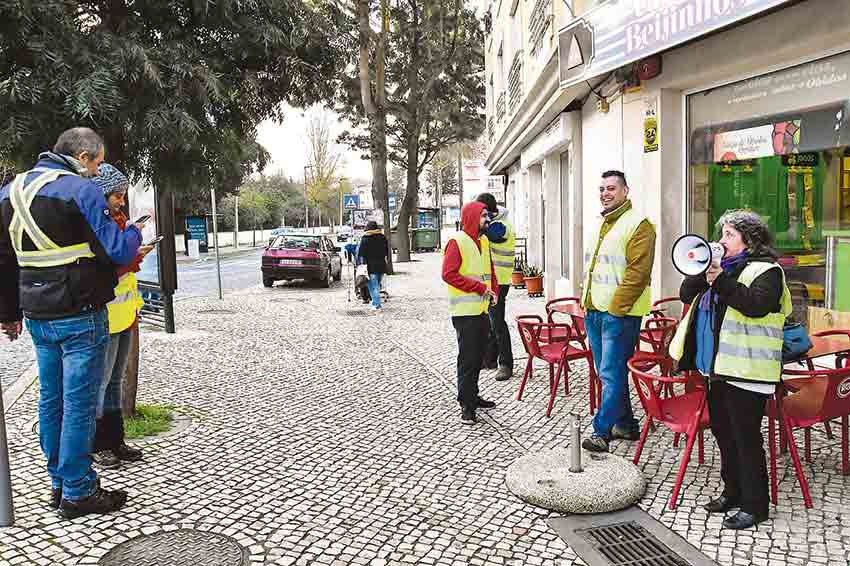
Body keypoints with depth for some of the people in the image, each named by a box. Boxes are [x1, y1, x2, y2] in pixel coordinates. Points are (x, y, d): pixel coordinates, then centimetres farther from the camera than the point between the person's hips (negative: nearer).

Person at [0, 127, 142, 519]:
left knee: (51, 399, 16)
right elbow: (118, 252, -16)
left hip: (37, 318, 8)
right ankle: (78, 493, 9)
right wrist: (135, 233, 5)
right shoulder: (80, 190, -13)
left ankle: (58, 483, 27)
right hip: (79, 317, -8)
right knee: (79, 403, 0)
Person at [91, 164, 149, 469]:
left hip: (124, 315, 8)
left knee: (115, 380, 14)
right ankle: (97, 446, 14)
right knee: (100, 382, 2)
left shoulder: (117, 221, 12)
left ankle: (115, 441, 23)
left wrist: (134, 309, 16)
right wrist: (135, 257, -20)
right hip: (104, 316, -8)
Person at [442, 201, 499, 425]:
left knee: (478, 356, 15)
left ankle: (473, 396, 27)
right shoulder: (457, 241, -11)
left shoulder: (484, 241, 15)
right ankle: (466, 406, 0)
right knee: (467, 358, -5)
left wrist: (494, 291, 6)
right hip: (465, 311, -8)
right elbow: (448, 274, -18)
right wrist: (480, 287, -17)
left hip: (482, 309, 8)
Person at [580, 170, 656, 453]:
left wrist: (616, 306, -19)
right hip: (594, 311, 9)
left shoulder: (638, 225, -9)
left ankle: (601, 430, 0)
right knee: (607, 372, 14)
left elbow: (637, 272, -17)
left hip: (619, 313, -9)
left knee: (612, 374, -6)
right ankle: (626, 424, 27)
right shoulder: (601, 223, 18)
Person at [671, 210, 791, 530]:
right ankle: (733, 492, 32)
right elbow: (686, 295, 11)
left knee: (746, 438, -1)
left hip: (745, 370, -8)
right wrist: (700, 272, -5)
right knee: (722, 432, 17)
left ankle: (754, 506, 12)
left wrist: (721, 281, -26)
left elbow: (757, 304, -25)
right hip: (718, 366, 8)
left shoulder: (766, 270, -7)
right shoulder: (722, 266, 16)